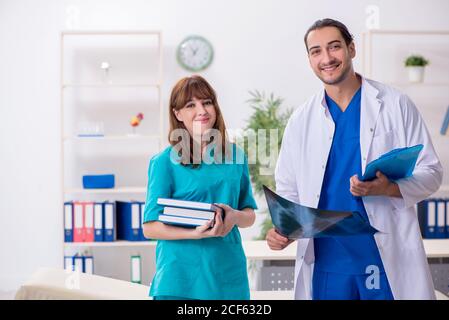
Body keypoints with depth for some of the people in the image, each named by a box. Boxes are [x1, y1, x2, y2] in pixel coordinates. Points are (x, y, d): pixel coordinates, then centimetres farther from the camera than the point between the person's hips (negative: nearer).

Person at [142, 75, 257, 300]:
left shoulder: (235, 155, 6)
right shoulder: (165, 162, -5)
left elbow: (250, 215, 12)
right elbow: (150, 228, -8)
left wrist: (235, 217, -11)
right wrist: (196, 233, -22)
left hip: (228, 274, 4)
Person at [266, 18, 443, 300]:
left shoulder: (396, 105, 0)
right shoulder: (301, 119, 8)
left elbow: (431, 172, -1)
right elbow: (288, 189, 11)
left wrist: (389, 188, -19)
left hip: (389, 257, -2)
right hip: (325, 260, 2)